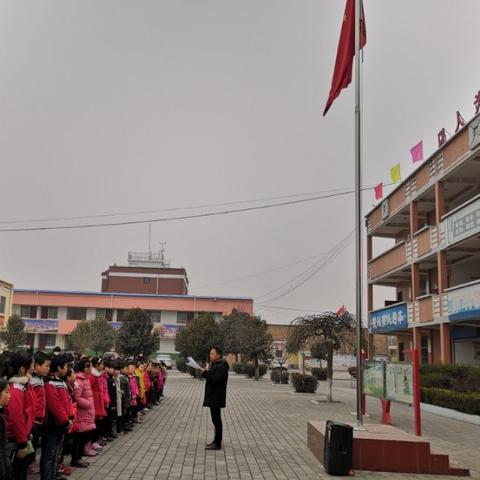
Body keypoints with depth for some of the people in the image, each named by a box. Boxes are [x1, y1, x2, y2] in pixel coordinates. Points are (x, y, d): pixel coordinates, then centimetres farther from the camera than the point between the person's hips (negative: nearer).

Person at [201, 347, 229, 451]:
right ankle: (216, 441, 24)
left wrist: (206, 372, -18)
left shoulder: (222, 366, -15)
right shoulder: (214, 365, 17)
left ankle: (217, 444, -3)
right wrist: (205, 372, -1)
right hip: (212, 396, 10)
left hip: (216, 398, -10)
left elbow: (216, 379, -24)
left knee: (216, 420, -7)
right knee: (216, 419, 15)